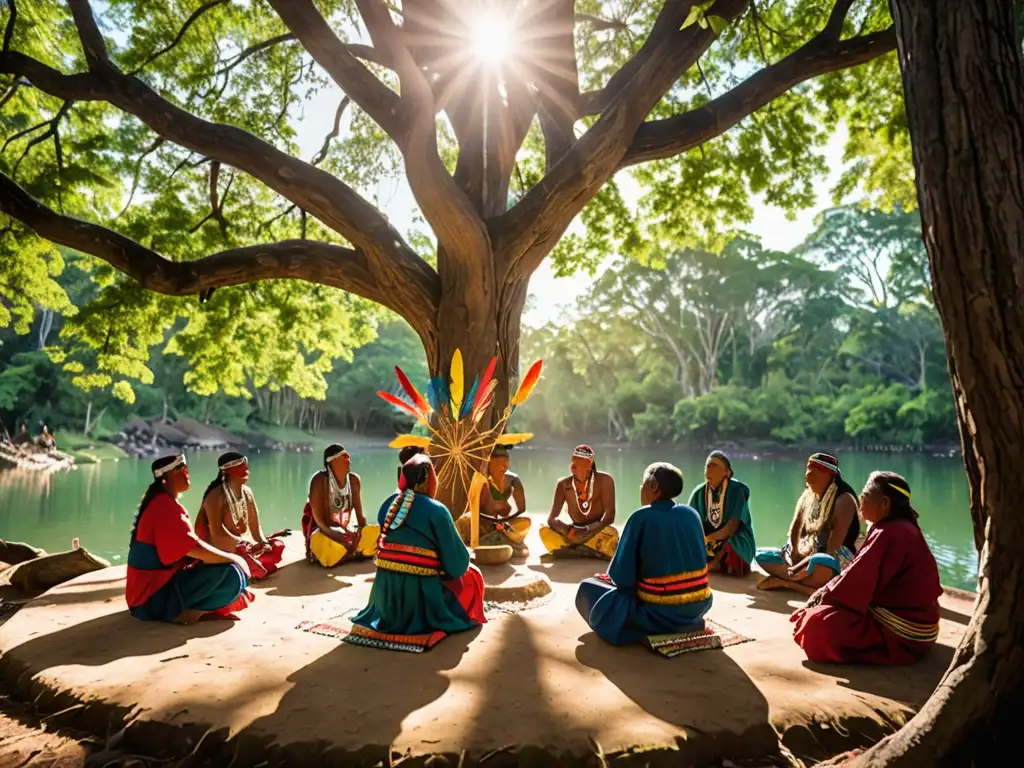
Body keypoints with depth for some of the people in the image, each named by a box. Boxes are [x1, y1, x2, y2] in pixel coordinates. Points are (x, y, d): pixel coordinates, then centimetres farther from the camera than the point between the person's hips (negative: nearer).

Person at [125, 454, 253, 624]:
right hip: (155, 597, -10)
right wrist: (232, 558, -12)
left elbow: (187, 549, 17)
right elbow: (195, 549, -25)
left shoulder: (160, 502, 13)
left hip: (157, 584, 10)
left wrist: (228, 557, 8)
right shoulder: (165, 506, -19)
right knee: (229, 574, -23)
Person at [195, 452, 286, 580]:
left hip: (238, 544, 8)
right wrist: (247, 546, -28)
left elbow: (255, 526, 4)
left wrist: (262, 543, -15)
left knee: (277, 545, -5)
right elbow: (217, 532, -25)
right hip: (216, 549, -8)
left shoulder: (247, 493, 4)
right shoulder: (216, 495, -17)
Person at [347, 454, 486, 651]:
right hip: (420, 597, -5)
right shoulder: (436, 510, -12)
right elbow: (458, 563, -9)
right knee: (472, 576, 18)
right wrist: (455, 568, 14)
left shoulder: (387, 506, 4)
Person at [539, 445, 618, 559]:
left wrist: (590, 531, -35)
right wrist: (565, 529, -32)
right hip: (576, 534, 3)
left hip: (598, 533, -3)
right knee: (545, 531, -25)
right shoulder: (564, 484, -3)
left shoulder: (604, 480, -9)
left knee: (611, 534, -38)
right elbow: (552, 518, -8)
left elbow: (609, 514, -18)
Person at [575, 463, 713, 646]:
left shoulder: (641, 517, -13)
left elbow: (621, 575, -11)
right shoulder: (692, 514, 2)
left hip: (659, 612, -7)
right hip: (699, 605, 7)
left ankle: (651, 629, 6)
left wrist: (611, 576, 14)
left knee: (587, 587, 9)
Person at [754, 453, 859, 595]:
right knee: (761, 555, -7)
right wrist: (795, 552, -13)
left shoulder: (843, 498, -14)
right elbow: (795, 527, 7)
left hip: (834, 557, -7)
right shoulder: (807, 495, 9)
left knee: (818, 563, -43)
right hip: (805, 554, 8)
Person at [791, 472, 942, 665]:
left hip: (900, 634, -10)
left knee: (818, 622, -18)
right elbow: (861, 575, 12)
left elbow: (857, 579, -22)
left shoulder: (889, 534, -24)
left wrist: (824, 595, -7)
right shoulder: (902, 528, 7)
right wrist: (827, 591, 5)